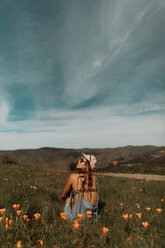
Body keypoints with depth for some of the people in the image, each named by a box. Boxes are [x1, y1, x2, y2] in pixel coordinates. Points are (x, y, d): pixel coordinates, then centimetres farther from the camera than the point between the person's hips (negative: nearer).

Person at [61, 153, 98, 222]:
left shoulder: (73, 176, -14)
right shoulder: (94, 178, -3)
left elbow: (63, 195, 2)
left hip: (78, 216, -3)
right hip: (93, 217, 3)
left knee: (68, 196, 22)